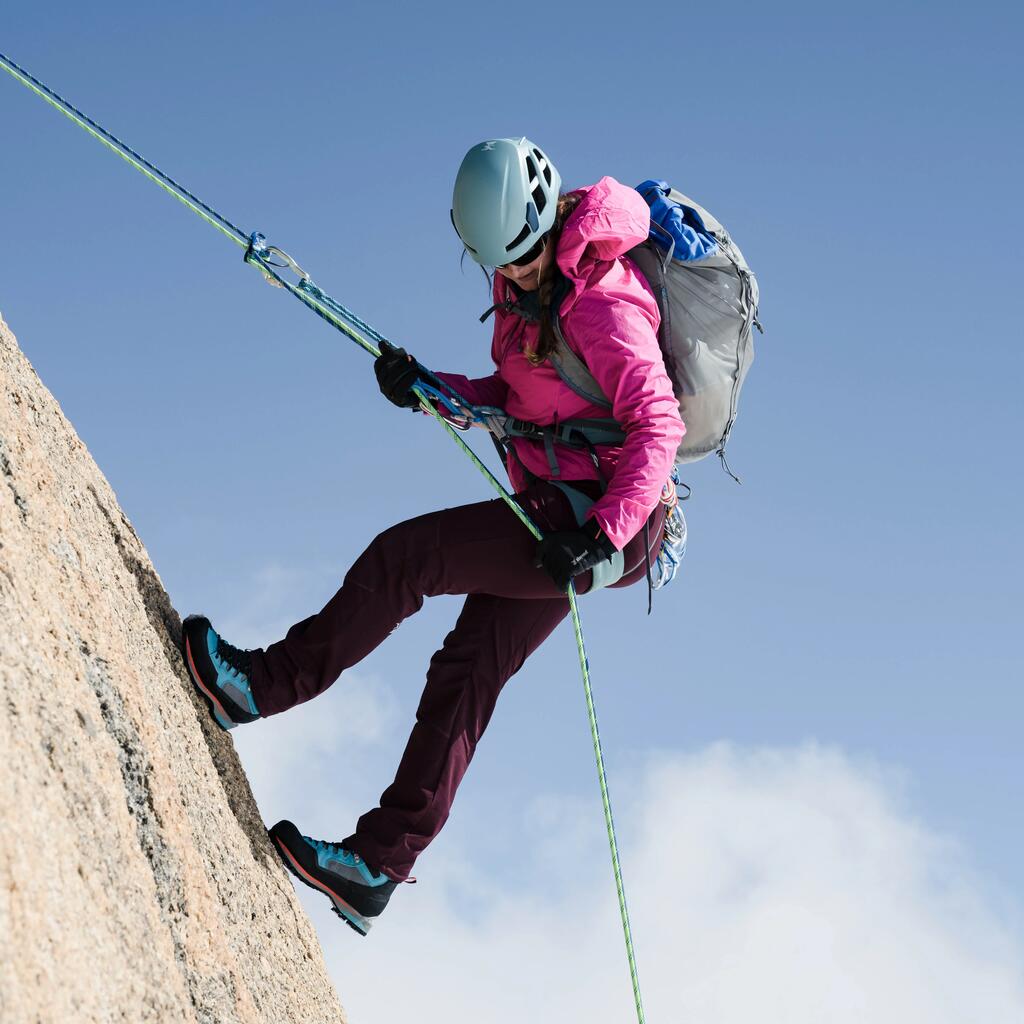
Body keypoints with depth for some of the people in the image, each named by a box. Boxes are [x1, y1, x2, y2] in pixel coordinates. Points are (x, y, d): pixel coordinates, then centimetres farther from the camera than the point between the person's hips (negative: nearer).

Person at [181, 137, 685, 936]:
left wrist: (605, 537, -32)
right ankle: (381, 862, 6)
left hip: (596, 522, -9)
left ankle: (266, 684, 0)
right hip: (560, 520, 9)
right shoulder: (526, 282, 8)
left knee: (407, 554, -13)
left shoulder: (601, 305, -20)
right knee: (468, 670, 4)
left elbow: (659, 425, -25)